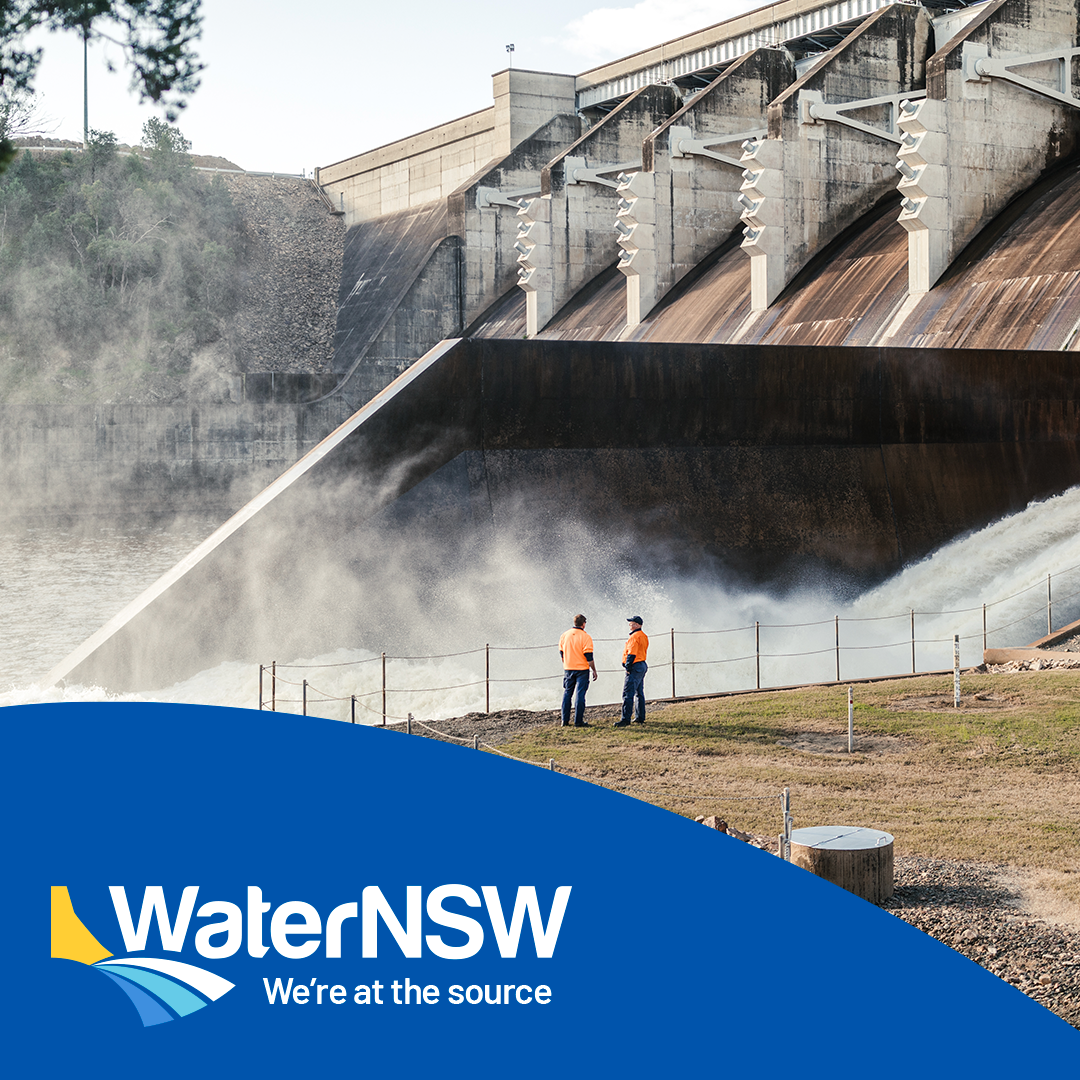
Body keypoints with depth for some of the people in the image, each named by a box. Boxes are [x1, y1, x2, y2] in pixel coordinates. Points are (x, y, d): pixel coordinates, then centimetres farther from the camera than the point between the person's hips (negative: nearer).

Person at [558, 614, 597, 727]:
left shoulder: (564, 635, 4)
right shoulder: (585, 637, -11)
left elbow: (562, 653, 11)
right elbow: (589, 657, -13)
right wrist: (594, 671, -5)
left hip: (568, 669, 4)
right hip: (582, 669, -4)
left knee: (567, 693, 13)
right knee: (580, 694, -1)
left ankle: (565, 720, 12)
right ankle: (578, 721, -2)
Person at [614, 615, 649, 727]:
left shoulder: (635, 636, -15)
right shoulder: (644, 636, 16)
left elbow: (632, 654, -21)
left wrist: (628, 667, -17)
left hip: (635, 667, -11)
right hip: (642, 666, 11)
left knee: (628, 694, -13)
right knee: (639, 693, 17)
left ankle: (625, 719, -18)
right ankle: (640, 717, 22)